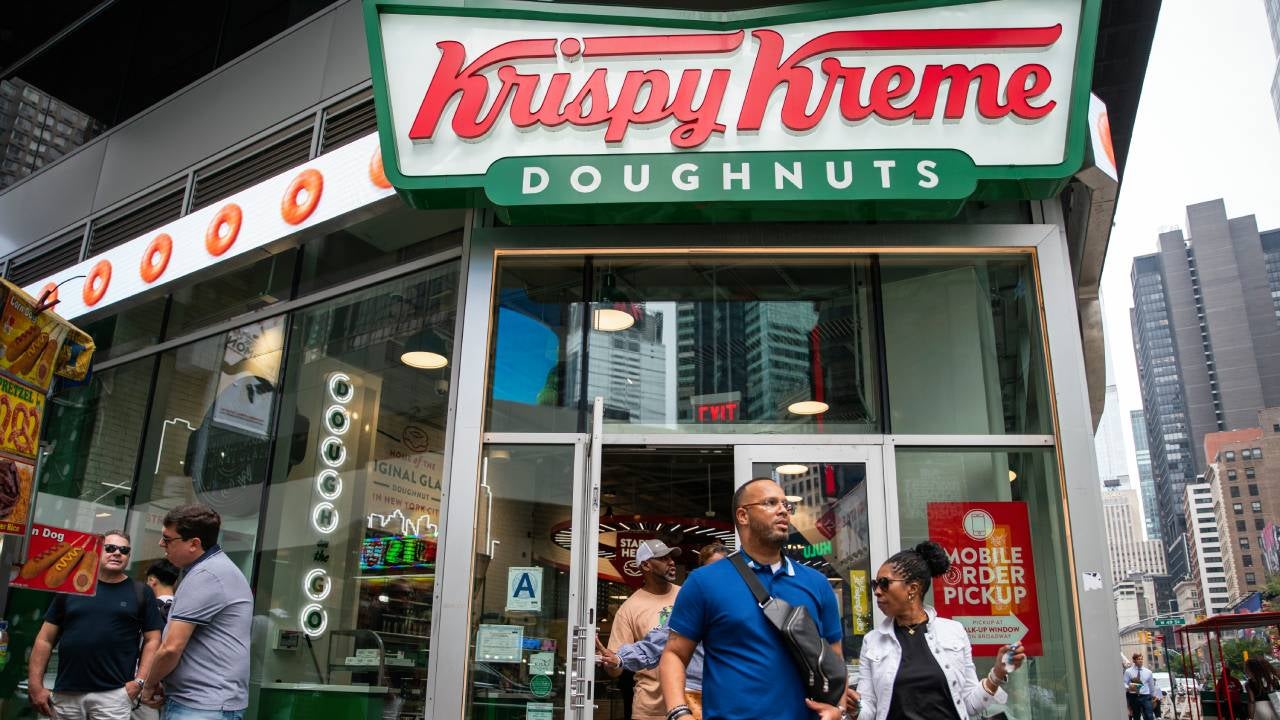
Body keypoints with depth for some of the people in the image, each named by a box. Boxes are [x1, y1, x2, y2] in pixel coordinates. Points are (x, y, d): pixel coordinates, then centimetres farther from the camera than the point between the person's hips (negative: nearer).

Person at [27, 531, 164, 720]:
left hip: (113, 695, -2)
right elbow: (45, 639, 10)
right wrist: (36, 686, 2)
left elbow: (152, 640, 3)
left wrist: (139, 681, -8)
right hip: (65, 694, 2)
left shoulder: (141, 593, 6)